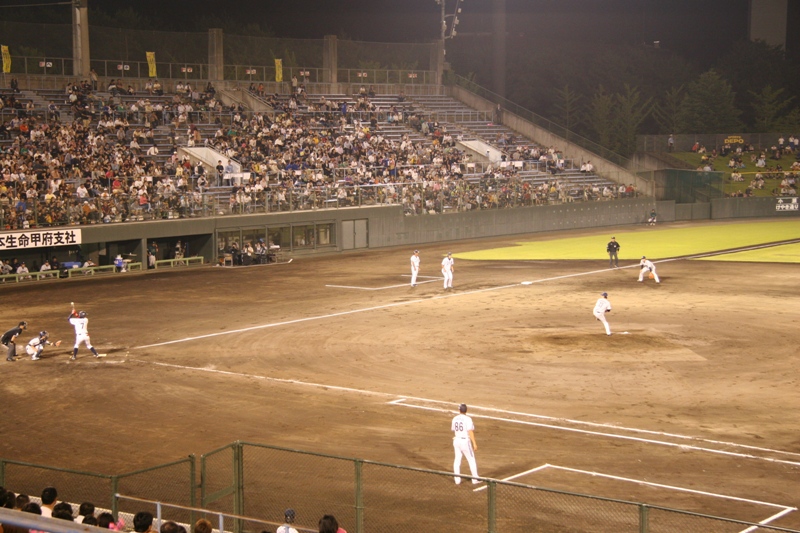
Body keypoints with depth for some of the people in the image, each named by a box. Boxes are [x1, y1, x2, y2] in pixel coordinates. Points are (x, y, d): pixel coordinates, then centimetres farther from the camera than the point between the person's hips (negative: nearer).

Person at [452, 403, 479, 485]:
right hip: (465, 441, -5)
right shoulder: (467, 419, -14)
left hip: (456, 440, 5)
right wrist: (474, 443, -18)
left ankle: (457, 479, 13)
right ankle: (475, 479, 8)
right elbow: (470, 431, -19)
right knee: (471, 460, 5)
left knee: (457, 460, 12)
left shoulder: (455, 418, 4)